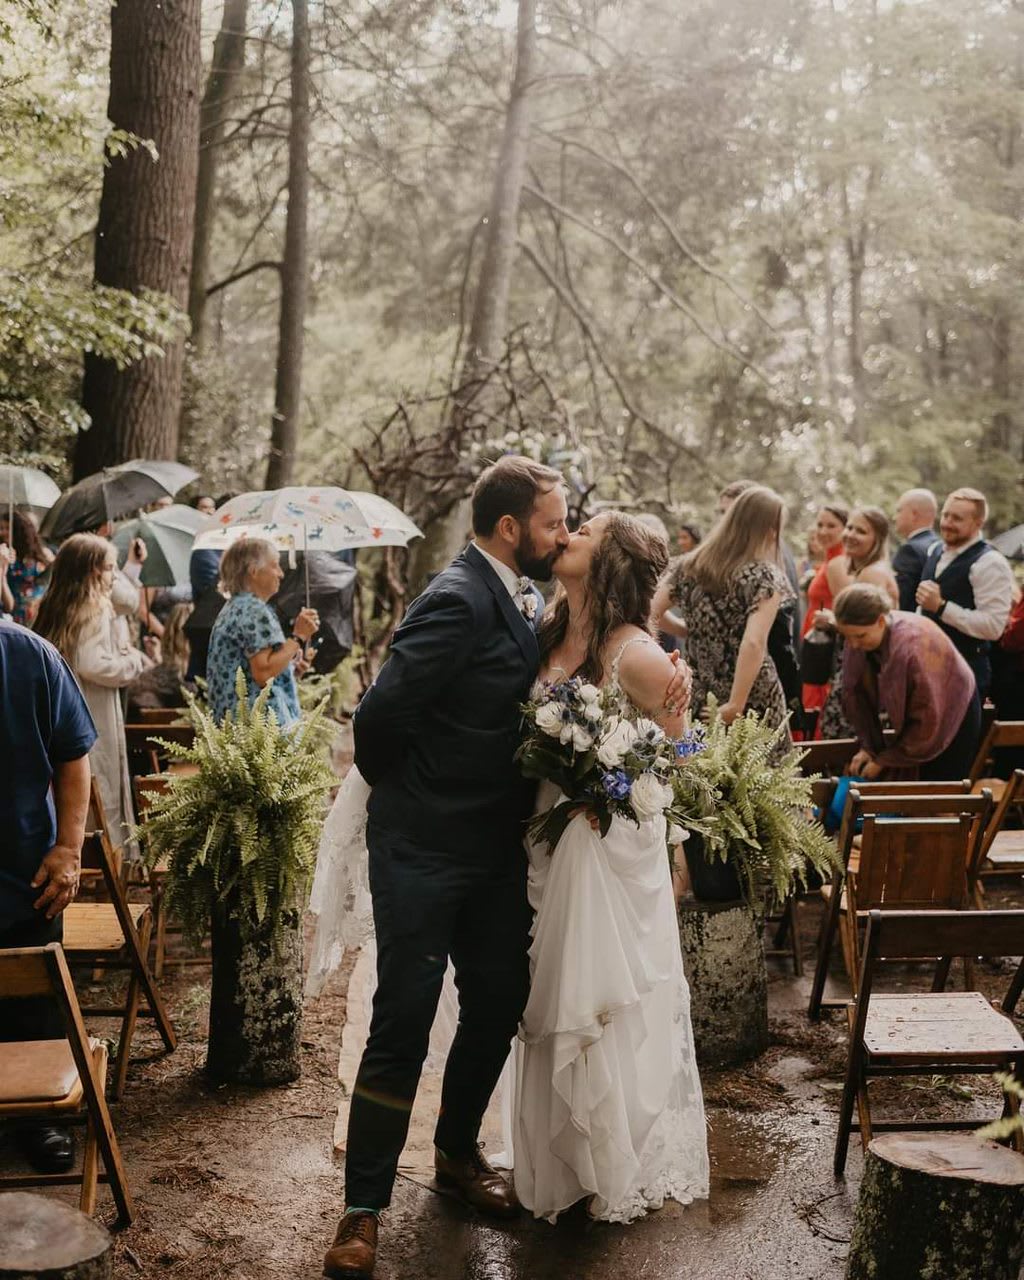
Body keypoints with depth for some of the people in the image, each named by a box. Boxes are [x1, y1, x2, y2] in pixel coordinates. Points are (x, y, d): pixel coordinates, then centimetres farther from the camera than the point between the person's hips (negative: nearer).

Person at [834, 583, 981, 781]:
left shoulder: (914, 648, -36)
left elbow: (927, 719, -29)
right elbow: (855, 694, -8)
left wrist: (884, 760, -22)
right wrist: (867, 747, -15)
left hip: (954, 716, -6)